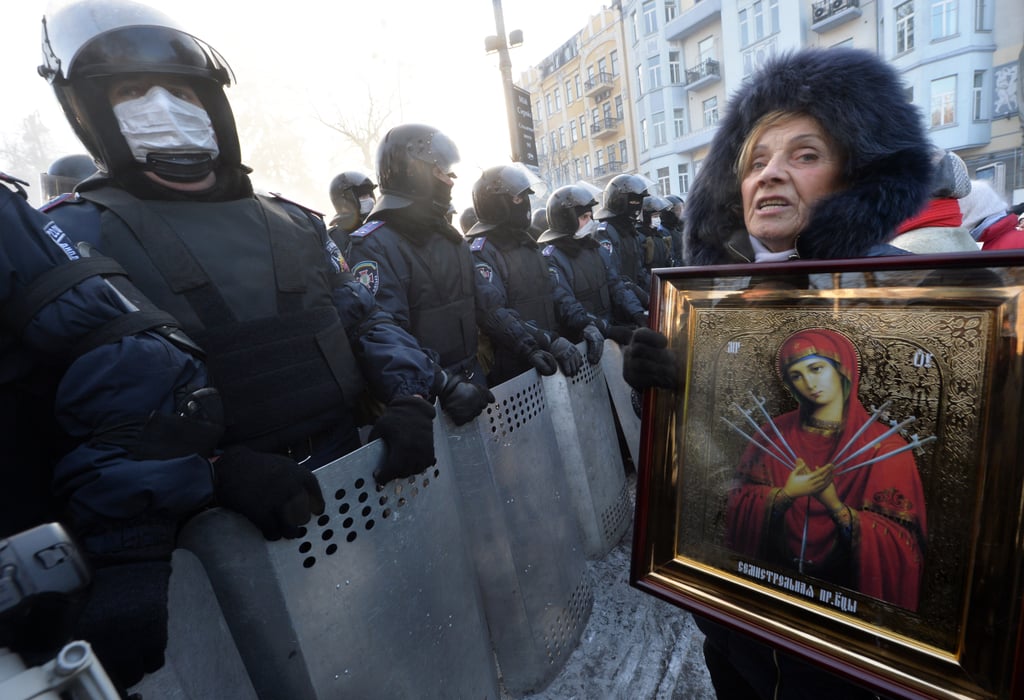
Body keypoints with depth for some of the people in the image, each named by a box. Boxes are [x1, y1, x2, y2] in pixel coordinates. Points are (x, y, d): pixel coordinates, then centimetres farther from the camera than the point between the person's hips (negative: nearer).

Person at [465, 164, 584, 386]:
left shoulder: (526, 243, 16)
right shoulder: (480, 250, -13)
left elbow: (550, 296, 15)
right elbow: (494, 314, -26)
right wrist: (550, 342, -30)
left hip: (544, 361, 8)